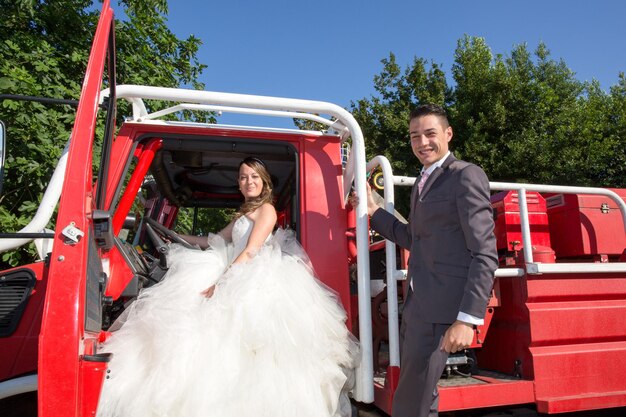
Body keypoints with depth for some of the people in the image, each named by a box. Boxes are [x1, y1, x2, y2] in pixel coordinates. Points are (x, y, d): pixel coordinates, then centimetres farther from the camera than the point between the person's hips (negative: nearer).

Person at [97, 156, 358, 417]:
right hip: (235, 277, 9)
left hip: (255, 281, -8)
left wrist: (220, 281, -20)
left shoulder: (266, 209, -1)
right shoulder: (243, 213, 26)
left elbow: (250, 252, -13)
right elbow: (216, 241, 34)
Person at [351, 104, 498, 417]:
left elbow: (485, 255, -16)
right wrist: (373, 211, 19)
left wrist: (467, 319, -23)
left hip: (440, 309, -9)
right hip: (416, 305, 9)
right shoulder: (422, 183, 18)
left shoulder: (466, 176, -10)